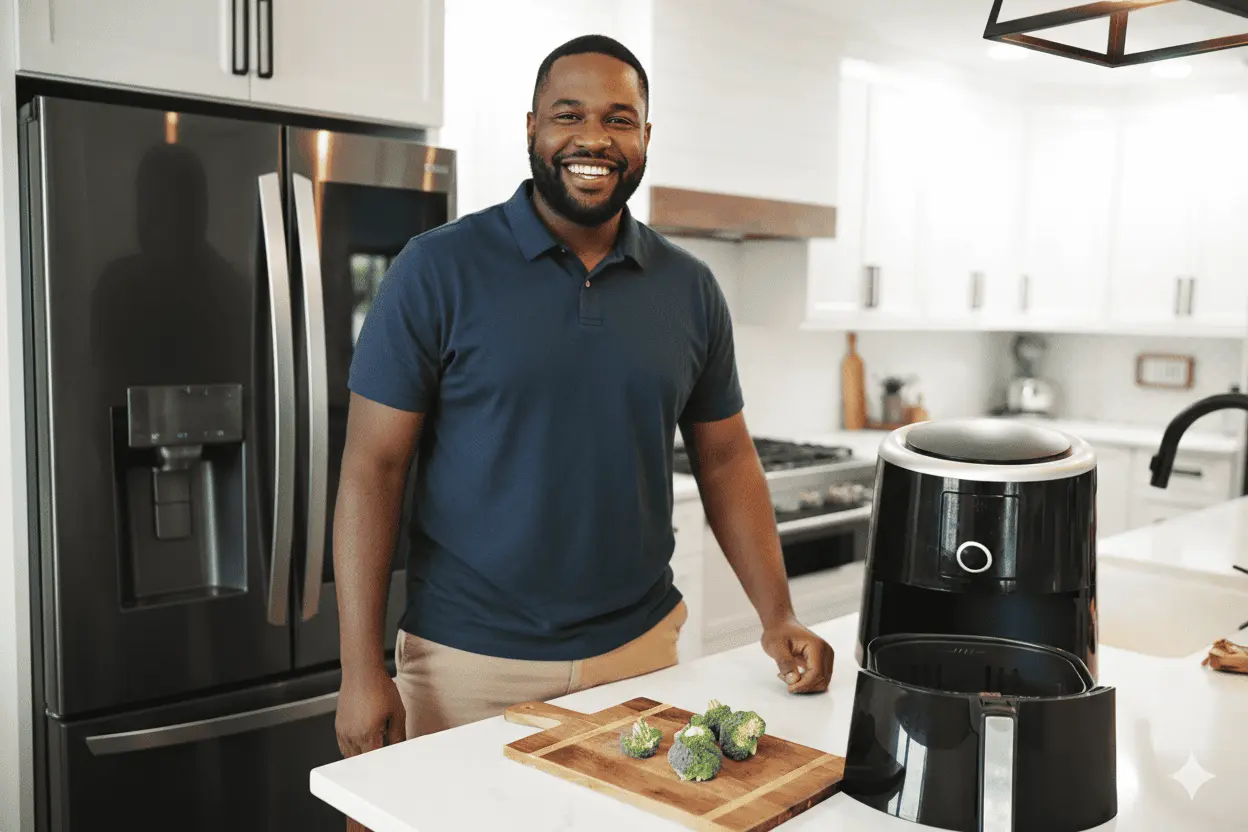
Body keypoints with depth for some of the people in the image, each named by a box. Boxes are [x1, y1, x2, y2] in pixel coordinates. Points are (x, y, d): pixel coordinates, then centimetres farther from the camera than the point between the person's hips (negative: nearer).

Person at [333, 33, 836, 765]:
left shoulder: (690, 288, 2)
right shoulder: (439, 269, -8)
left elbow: (726, 458, 9)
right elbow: (374, 467, -8)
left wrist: (778, 617, -1)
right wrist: (363, 669, -12)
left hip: (640, 648, 3)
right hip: (470, 659, -3)